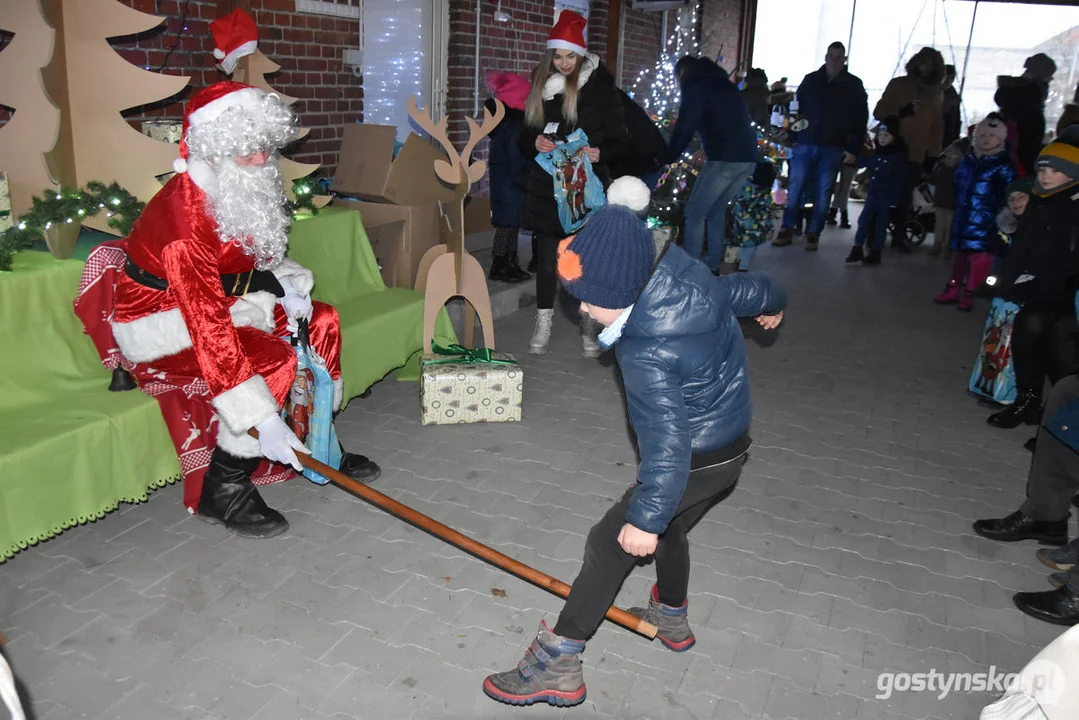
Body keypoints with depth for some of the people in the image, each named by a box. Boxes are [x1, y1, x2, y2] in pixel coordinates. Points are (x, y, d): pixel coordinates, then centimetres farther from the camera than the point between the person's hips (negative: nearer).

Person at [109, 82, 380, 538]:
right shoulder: (185, 217, -33)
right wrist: (263, 419, -40)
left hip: (220, 297, 9)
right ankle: (223, 490, -12)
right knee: (271, 359, -28)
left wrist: (284, 283, -10)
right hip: (159, 320, -8)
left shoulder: (244, 191, -7)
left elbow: (254, 256, 13)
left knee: (320, 322, 0)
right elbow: (209, 328, -38)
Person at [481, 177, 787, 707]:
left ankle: (557, 666, 5)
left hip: (695, 464, -9)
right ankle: (672, 620, 52)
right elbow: (746, 287, 10)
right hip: (730, 449, 9)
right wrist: (772, 302, 33)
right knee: (669, 527, 29)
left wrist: (645, 517, -21)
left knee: (611, 543, -3)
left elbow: (666, 443, -31)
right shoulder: (692, 279, -10)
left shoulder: (648, 356, -33)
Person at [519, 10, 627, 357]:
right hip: (547, 185, 3)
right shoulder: (541, 86, 7)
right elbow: (524, 137, 13)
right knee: (546, 257, 6)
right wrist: (535, 143, -9)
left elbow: (618, 141, -3)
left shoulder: (600, 87, -4)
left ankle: (589, 327, 15)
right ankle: (543, 325, 18)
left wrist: (600, 154, -24)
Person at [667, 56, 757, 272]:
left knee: (695, 212, 2)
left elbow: (685, 125, -5)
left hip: (725, 159, -8)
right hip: (748, 157, 8)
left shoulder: (694, 84, 2)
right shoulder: (723, 84, 25)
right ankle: (712, 265, 21)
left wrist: (668, 157, 5)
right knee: (716, 212, 19)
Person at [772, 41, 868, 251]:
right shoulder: (810, 80, 8)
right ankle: (787, 230, 8)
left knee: (823, 192, 2)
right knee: (795, 188, 0)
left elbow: (860, 120, 3)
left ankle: (813, 234, 8)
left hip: (833, 148, -1)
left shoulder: (853, 85, 5)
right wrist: (791, 138, 0)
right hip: (805, 144, 1)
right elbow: (796, 109, 9)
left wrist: (853, 148, -5)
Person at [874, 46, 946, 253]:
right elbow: (879, 112, -1)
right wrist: (902, 112, -18)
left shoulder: (937, 91, 10)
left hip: (917, 154, 2)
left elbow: (937, 125, 12)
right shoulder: (898, 84, 3)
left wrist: (933, 152, 5)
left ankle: (899, 237, 11)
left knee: (905, 198, 4)